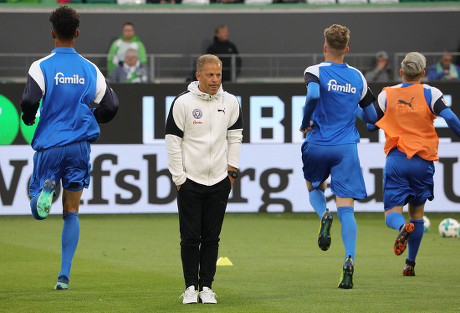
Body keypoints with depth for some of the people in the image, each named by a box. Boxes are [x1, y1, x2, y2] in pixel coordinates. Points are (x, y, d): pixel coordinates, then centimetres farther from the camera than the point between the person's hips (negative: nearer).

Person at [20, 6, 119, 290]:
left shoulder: (41, 67, -6)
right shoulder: (90, 70, 2)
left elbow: (30, 101, -19)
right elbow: (110, 107, 1)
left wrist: (28, 118, 4)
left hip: (49, 145, -2)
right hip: (80, 145, 2)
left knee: (38, 212, 9)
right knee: (71, 213, 8)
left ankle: (46, 189, -27)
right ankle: (65, 275, 1)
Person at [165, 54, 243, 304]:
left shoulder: (230, 102, 4)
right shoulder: (182, 102, -6)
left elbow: (235, 137, 15)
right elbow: (173, 142, -3)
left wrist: (232, 170, 9)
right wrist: (179, 178, -5)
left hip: (219, 181, 3)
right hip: (189, 180, -3)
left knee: (212, 238, 3)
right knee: (190, 237, -2)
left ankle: (206, 287, 9)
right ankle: (191, 287, 7)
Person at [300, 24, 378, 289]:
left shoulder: (315, 72, -4)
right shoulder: (357, 77, 7)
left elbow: (313, 95, -26)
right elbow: (373, 117, 12)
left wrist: (305, 123, -10)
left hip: (317, 145, -1)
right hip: (347, 148, 1)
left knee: (314, 188, 27)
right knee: (346, 208, -2)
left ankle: (324, 215, -8)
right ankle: (349, 260, -21)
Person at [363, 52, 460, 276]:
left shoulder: (386, 95, 5)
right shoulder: (430, 94, -1)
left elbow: (371, 125, 12)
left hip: (395, 159, 0)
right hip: (423, 161, 0)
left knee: (392, 215, -2)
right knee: (417, 211, 17)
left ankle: (403, 227, -39)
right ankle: (410, 264, 17)